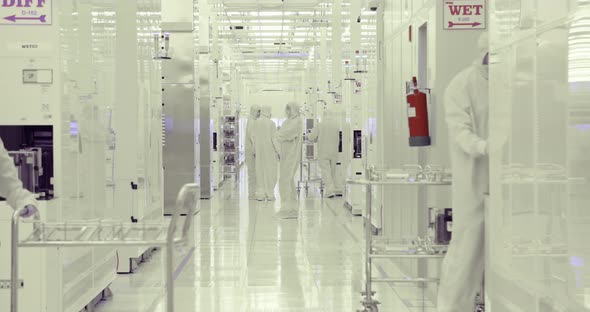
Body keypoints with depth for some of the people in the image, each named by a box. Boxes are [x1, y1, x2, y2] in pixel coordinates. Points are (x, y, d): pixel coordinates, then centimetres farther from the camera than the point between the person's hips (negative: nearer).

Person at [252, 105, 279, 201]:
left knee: (260, 171, 8)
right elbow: (274, 138, -12)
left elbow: (253, 137, 2)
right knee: (270, 171, 4)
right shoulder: (271, 123, -11)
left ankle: (260, 194, 4)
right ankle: (269, 194, 5)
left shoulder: (256, 123, 0)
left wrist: (255, 151, 10)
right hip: (270, 150, -3)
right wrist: (278, 152, -5)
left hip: (259, 150, 4)